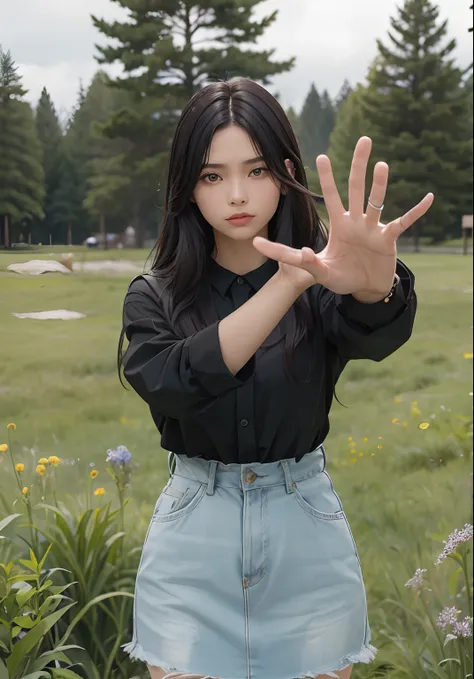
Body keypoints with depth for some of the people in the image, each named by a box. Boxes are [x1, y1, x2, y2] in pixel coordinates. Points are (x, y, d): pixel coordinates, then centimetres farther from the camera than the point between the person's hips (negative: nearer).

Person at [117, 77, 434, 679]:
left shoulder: (322, 285, -5)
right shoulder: (155, 296, -2)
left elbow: (374, 336, -28)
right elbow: (171, 382, -23)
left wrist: (376, 285, -54)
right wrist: (289, 283, -36)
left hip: (307, 537, 0)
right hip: (193, 539, 1)